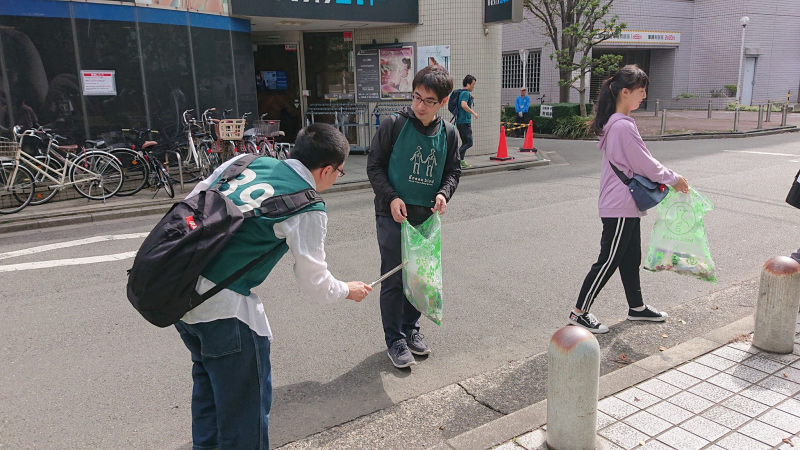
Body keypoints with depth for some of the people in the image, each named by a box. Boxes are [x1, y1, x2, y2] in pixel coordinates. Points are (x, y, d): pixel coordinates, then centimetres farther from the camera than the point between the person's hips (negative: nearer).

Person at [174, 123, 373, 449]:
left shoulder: (249, 162, 8)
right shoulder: (308, 210, -10)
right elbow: (315, 284, -3)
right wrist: (348, 291, 16)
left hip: (178, 287, 8)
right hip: (223, 306, -8)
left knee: (209, 380, 30)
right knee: (246, 401, 12)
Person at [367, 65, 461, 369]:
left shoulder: (448, 133, 1)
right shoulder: (394, 125, -10)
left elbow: (453, 171, 11)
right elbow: (374, 165, -4)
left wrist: (444, 193, -10)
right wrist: (391, 197, -17)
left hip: (426, 216, 4)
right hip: (393, 215, -4)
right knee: (394, 279, 1)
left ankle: (410, 328, 34)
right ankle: (395, 340, 16)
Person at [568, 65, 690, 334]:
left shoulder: (615, 123, 10)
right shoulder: (623, 126, -21)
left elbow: (639, 161, 17)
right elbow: (644, 164, -16)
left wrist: (662, 178, 6)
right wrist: (673, 179, -2)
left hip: (626, 205, 10)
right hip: (620, 207, -10)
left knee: (631, 258, 20)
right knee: (608, 261, -1)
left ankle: (636, 307, 35)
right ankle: (579, 313, 8)